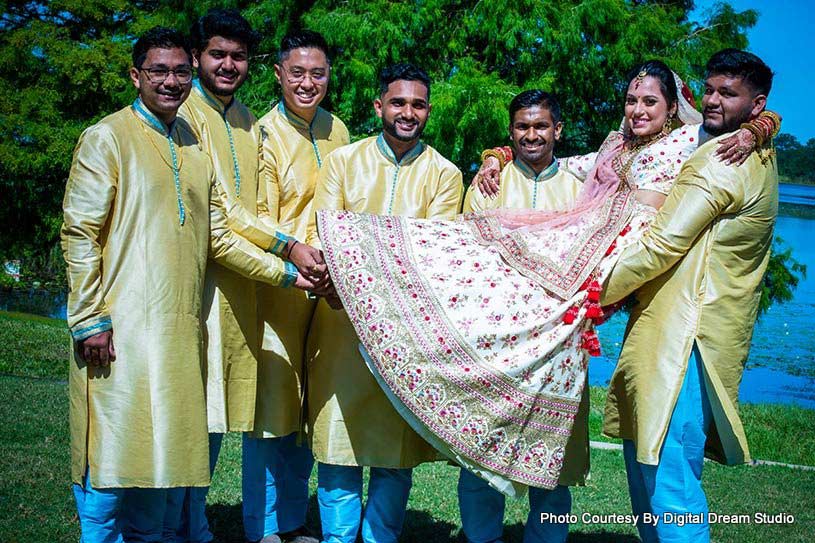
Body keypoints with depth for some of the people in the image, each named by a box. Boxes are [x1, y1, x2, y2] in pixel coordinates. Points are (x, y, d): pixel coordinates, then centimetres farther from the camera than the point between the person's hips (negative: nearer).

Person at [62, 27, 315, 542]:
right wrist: (89, 319, -13)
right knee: (114, 447, -4)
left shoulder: (196, 146, 16)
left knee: (160, 446, 10)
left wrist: (284, 273, 9)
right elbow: (79, 234, -7)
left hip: (181, 328, 6)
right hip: (122, 327, -6)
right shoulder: (107, 138, -2)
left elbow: (218, 236, 16)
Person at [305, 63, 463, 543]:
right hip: (342, 320, 0)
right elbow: (323, 233, -1)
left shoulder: (444, 175, 6)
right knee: (339, 434, 1)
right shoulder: (343, 160, 8)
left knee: (396, 447, 5)